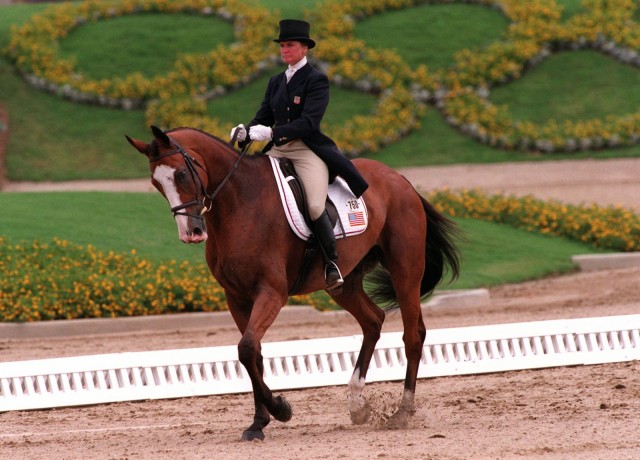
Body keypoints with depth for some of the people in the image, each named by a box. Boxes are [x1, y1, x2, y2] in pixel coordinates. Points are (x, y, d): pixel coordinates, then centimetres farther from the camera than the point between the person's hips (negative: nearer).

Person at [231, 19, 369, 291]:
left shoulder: (316, 80, -5)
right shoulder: (276, 82, 17)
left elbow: (309, 122, -17)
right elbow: (264, 116, 12)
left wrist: (272, 132, -28)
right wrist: (246, 132, -11)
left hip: (307, 150, -7)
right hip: (278, 150, 7)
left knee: (315, 207, -25)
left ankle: (332, 262, -4)